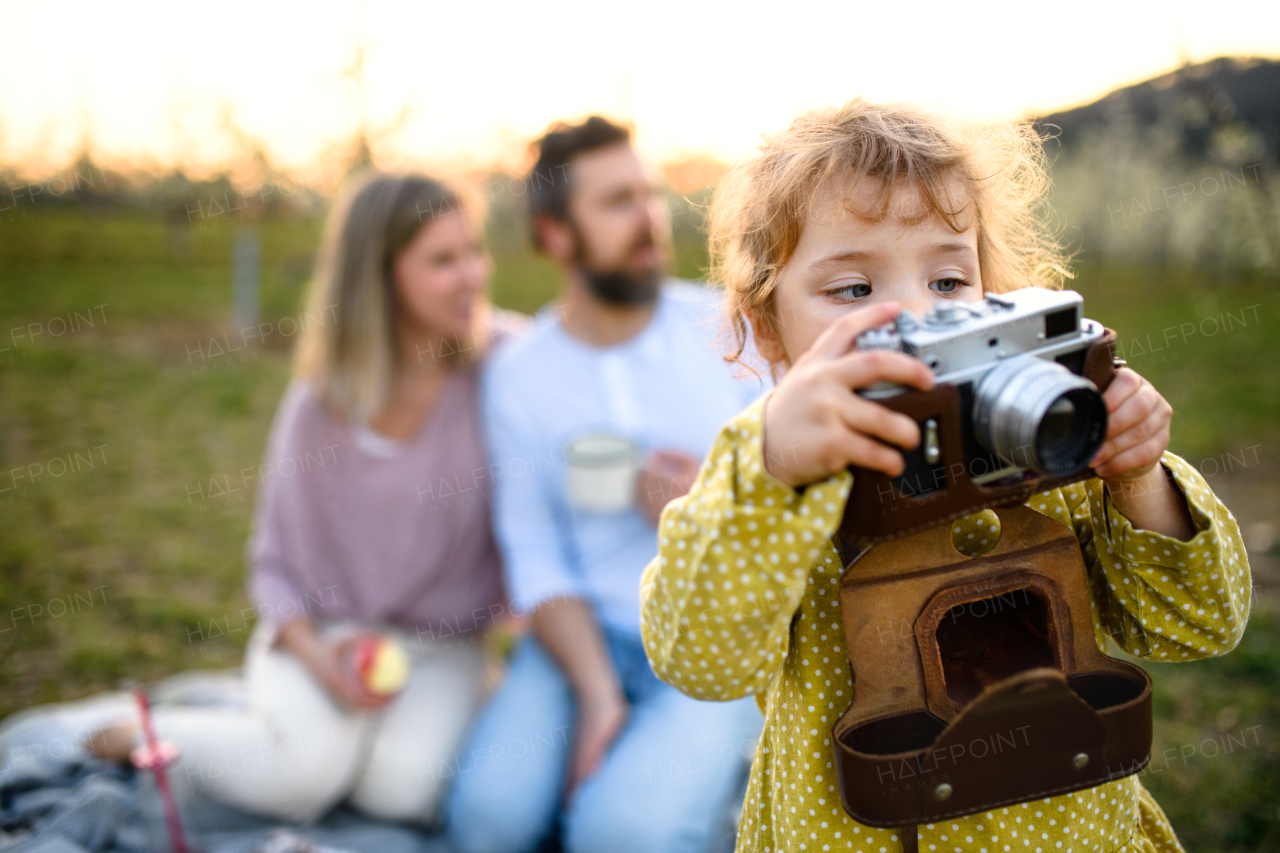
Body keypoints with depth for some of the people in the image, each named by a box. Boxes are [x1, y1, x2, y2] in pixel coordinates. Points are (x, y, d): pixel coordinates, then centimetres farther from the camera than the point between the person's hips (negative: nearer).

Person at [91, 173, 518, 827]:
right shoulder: (319, 404, -11)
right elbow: (275, 564, -3)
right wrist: (317, 654, -19)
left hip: (443, 644, 0)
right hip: (321, 626, 0)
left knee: (404, 786, -26)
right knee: (306, 771, -25)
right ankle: (147, 734, 3)